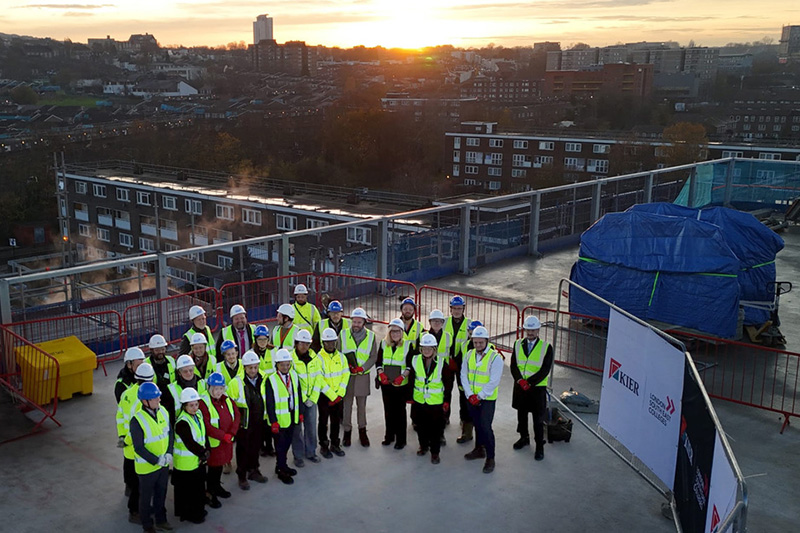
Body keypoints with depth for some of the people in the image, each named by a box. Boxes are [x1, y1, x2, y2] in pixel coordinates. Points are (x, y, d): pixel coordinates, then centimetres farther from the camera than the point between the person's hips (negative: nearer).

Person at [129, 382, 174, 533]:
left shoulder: (163, 411, -8)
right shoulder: (137, 420, -26)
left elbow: (170, 434, 2)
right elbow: (139, 447, -22)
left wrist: (169, 454, -10)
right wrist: (156, 460, -22)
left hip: (164, 464, 5)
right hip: (147, 467, -5)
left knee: (161, 494, 23)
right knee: (146, 497, 15)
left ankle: (161, 520, 43)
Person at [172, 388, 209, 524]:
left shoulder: (198, 415, 2)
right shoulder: (182, 422, -26)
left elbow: (204, 435, 6)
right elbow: (190, 444, -29)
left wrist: (206, 451, -7)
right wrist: (203, 454, -19)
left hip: (198, 460, 9)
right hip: (186, 463, -9)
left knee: (199, 487, 23)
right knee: (187, 490, 7)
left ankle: (198, 510, 40)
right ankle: (189, 514, 23)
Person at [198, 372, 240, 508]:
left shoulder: (227, 400, 3)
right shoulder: (204, 403, -20)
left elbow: (237, 415, 3)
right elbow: (207, 426, -23)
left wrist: (231, 433, -11)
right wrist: (224, 436, -21)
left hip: (228, 441, 7)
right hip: (213, 441, -6)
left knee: (220, 464, 21)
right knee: (213, 468, 4)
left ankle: (217, 486, 41)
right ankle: (211, 494, 18)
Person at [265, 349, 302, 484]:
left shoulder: (294, 375, 1)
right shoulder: (271, 380, -17)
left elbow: (298, 395, 9)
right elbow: (269, 403, -16)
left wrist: (300, 413, 9)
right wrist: (273, 422, -17)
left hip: (292, 417, 6)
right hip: (279, 419, -5)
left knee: (287, 443, 18)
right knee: (280, 445, 6)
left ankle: (282, 465, 36)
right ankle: (281, 471, 20)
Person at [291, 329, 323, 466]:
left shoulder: (315, 358, 4)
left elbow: (318, 379, 4)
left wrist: (313, 398, -5)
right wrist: (303, 398, -12)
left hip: (312, 398, 4)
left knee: (311, 425, 10)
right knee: (297, 427, 3)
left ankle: (311, 452, 26)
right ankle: (298, 455, 15)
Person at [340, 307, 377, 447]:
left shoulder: (371, 336, 0)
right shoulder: (343, 334, -1)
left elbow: (373, 357, 1)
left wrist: (362, 368, -13)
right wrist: (346, 366, -12)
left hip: (363, 375, 0)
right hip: (347, 375, 0)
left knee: (362, 405, 9)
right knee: (347, 404, 5)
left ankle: (362, 431, 22)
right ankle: (347, 431, 18)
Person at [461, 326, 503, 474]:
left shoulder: (495, 357, -14)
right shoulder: (469, 355, 2)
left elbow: (494, 381, -16)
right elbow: (464, 375, 2)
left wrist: (479, 396, -16)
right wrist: (470, 394, -9)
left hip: (487, 399, -5)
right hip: (472, 398, 5)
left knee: (485, 427, -9)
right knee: (477, 424, 17)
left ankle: (490, 458, 2)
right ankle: (479, 449, 35)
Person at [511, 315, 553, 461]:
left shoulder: (546, 347, -7)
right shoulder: (518, 344, 3)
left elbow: (545, 370, -13)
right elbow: (514, 365, -1)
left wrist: (529, 382, -19)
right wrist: (520, 380, -18)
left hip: (537, 388, -4)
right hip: (520, 387, 4)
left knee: (538, 419, 1)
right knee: (521, 414, 18)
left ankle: (539, 447, 12)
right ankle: (524, 438, 38)